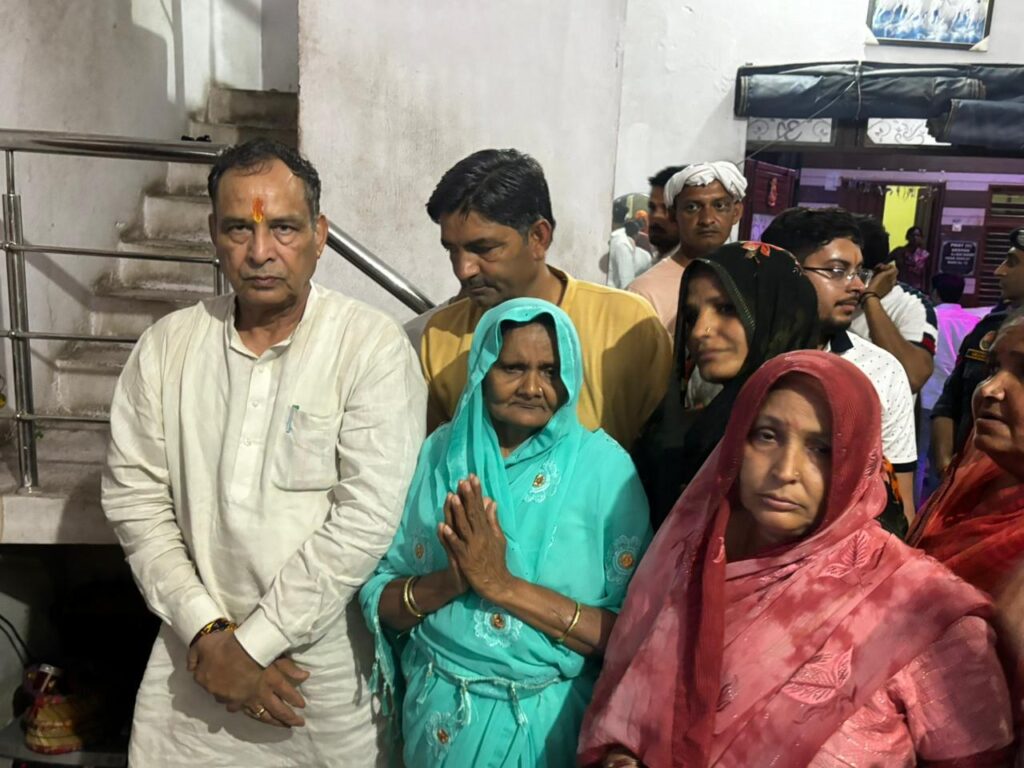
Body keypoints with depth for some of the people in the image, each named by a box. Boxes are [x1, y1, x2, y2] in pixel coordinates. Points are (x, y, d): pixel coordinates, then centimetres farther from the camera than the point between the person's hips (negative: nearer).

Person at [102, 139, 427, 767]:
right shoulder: (167, 345, 0)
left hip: (327, 661, -3)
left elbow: (366, 520, -18)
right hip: (195, 658, 3)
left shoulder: (374, 348, -13)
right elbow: (134, 497, 0)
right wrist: (207, 630, -8)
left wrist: (250, 642, -14)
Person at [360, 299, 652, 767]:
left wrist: (505, 586, -23)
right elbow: (377, 601, -3)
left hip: (552, 720, -2)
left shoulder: (603, 465, -13)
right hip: (441, 713, 2)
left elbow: (633, 635, -15)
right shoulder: (438, 454, -6)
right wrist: (449, 581, -21)